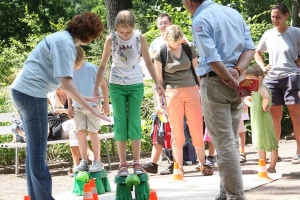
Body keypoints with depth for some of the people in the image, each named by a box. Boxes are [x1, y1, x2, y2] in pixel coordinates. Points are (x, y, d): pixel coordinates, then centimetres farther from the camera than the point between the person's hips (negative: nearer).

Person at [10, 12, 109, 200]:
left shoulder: (64, 39, 17)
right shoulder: (65, 43, -14)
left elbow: (61, 80, 26)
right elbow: (66, 83, -20)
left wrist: (82, 98, 30)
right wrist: (91, 109, -16)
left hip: (24, 91, 11)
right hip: (31, 93, -11)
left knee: (34, 151, 14)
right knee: (38, 154, -7)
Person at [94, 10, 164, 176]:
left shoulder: (140, 38, -10)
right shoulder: (111, 39, -11)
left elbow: (148, 62, 2)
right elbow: (103, 65, -3)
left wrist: (157, 83, 1)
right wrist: (96, 88, -5)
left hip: (136, 84, 0)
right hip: (116, 84, 0)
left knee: (134, 122, -1)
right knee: (120, 123, 0)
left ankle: (137, 162, 5)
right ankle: (122, 164, 3)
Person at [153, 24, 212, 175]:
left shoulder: (189, 49, 6)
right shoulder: (161, 54, 0)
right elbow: (159, 79, 3)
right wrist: (159, 102, 0)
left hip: (192, 91, 2)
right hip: (172, 93, -2)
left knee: (197, 131, 1)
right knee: (177, 133, 1)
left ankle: (203, 165, 12)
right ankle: (179, 168, 9)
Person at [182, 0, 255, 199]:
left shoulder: (200, 20, -11)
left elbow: (213, 59, -20)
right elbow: (250, 48, 5)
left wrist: (232, 82, -12)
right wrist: (237, 71, -7)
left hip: (215, 83, -7)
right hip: (234, 82, 7)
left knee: (224, 143, -5)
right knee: (231, 141, 14)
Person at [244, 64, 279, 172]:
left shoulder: (263, 89, -15)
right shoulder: (254, 92, 14)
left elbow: (266, 97, -37)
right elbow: (246, 99, 30)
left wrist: (264, 106, -23)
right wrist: (251, 105, 11)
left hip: (265, 120, -10)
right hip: (256, 122, 10)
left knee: (271, 145, -3)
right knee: (260, 146, 14)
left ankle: (272, 167, 0)